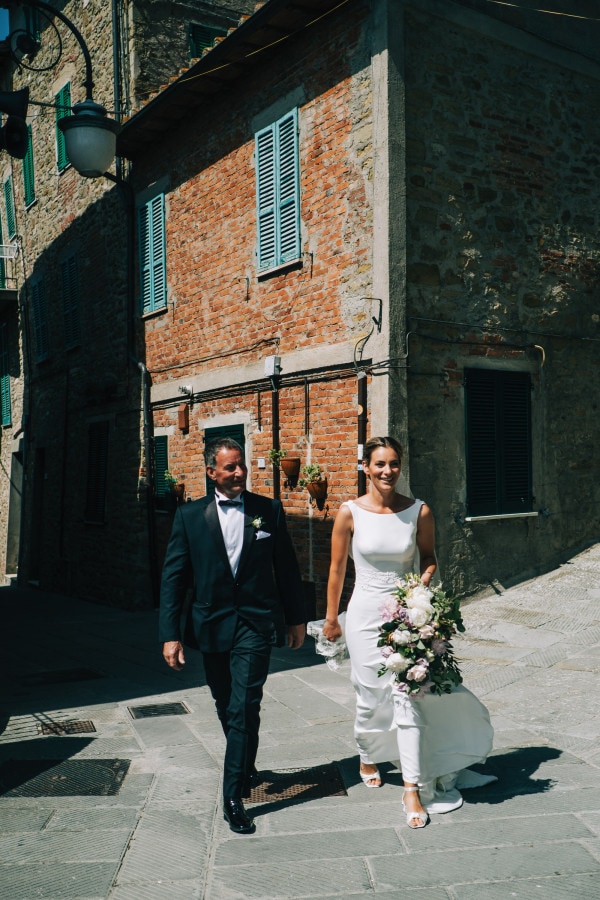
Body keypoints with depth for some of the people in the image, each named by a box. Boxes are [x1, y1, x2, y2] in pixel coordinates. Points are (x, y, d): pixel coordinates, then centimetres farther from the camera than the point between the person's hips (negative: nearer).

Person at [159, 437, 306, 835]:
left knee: (245, 708, -8)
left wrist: (297, 618, 9)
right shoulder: (190, 515, -1)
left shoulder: (269, 510, 0)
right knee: (227, 709, 17)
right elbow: (173, 577, -2)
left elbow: (287, 568, 6)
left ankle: (234, 796, 3)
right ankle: (245, 769, 40)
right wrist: (170, 633, -7)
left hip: (256, 624, -2)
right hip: (212, 626, 2)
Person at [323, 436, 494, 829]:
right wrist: (331, 618, 8)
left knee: (407, 695, -6)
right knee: (371, 697, 11)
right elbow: (337, 569, 2)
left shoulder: (420, 511, -5)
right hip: (366, 614, 0)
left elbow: (429, 558, 10)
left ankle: (413, 790, 2)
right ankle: (368, 759, 39)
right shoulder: (350, 513, -8)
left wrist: (422, 584, -10)